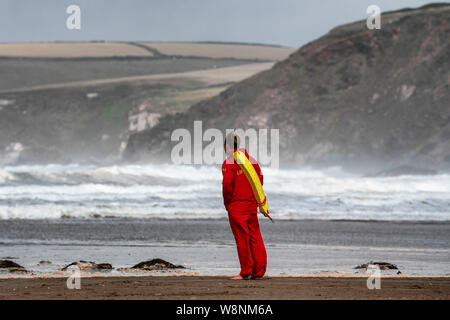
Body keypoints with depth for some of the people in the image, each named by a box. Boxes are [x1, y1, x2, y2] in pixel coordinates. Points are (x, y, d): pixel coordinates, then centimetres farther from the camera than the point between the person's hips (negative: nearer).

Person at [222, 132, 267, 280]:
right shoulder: (251, 160, 8)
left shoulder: (228, 163, -11)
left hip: (236, 207, -6)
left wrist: (227, 202, -3)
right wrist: (257, 199, 14)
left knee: (242, 239, -1)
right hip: (252, 205, 6)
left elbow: (227, 184, -18)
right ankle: (259, 271, 11)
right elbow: (260, 180, 9)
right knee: (255, 237, 10)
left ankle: (246, 272, 2)